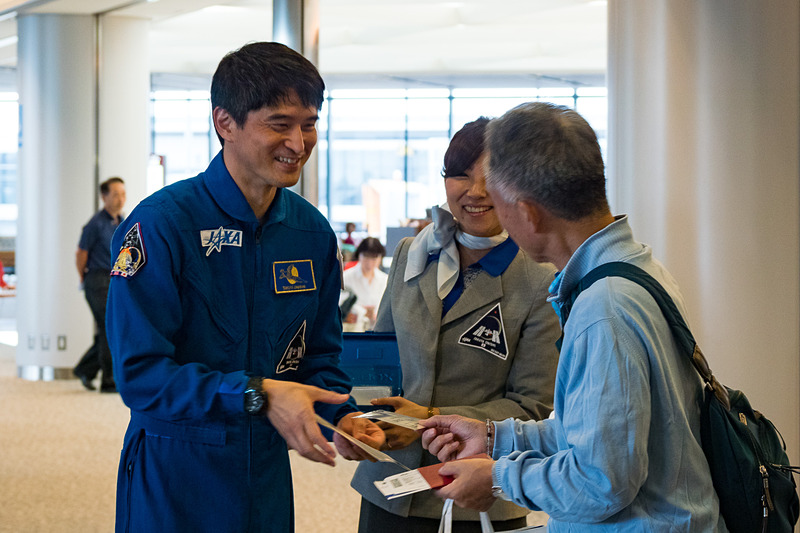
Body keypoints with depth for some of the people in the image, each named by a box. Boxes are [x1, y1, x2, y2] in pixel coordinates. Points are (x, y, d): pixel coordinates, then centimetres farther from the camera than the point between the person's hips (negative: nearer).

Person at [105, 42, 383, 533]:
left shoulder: (313, 233, 3)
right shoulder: (162, 224, -15)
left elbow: (321, 354, 11)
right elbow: (140, 373, -20)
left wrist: (342, 415, -10)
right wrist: (256, 395, -28)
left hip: (268, 474, 5)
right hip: (173, 478, -5)